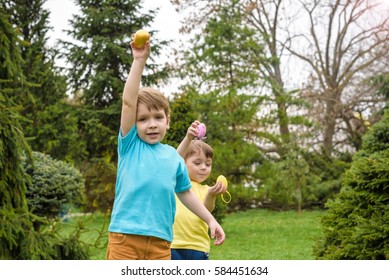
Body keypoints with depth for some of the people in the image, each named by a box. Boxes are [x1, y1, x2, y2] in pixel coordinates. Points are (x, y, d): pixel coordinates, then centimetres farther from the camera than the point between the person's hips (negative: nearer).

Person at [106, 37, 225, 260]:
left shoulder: (174, 156, 13)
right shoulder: (130, 145, 4)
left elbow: (185, 193, 24)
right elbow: (128, 102, -7)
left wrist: (211, 220, 23)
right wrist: (139, 61, -11)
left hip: (160, 241, 3)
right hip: (124, 237, -3)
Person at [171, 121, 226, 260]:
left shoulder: (204, 190, 12)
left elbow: (206, 209, -9)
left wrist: (211, 195, -33)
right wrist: (188, 138, -32)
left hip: (199, 249, 3)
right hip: (173, 246, -3)